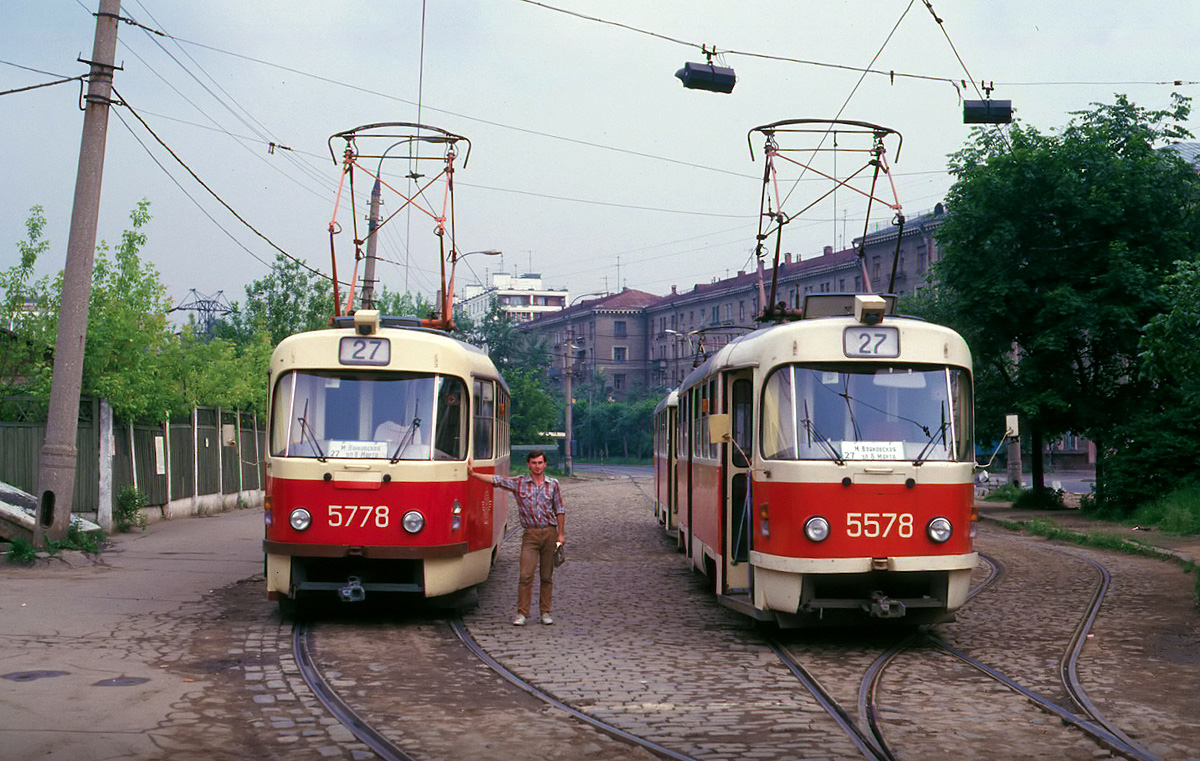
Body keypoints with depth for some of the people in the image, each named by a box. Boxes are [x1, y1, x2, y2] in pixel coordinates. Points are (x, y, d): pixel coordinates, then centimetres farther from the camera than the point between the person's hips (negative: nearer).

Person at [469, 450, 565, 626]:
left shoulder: (553, 484, 5)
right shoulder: (519, 483, 3)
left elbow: (560, 511, 7)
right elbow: (495, 480, 0)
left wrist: (560, 534, 2)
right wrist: (473, 474, -9)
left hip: (550, 533, 1)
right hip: (530, 534, -1)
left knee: (547, 576, 5)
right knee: (526, 575, -9)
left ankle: (545, 612, 14)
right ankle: (522, 613, -2)